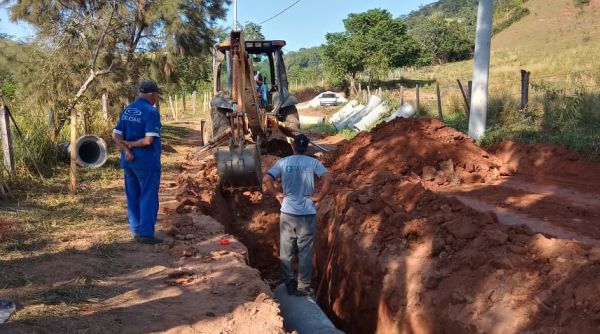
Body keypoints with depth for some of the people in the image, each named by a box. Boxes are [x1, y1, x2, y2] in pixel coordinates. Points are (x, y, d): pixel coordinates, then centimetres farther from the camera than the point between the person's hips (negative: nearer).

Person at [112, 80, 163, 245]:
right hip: (147, 163, -7)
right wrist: (131, 144, -9)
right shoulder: (151, 112, -14)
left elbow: (116, 135, 3)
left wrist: (127, 150, -7)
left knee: (133, 197, 14)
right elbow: (149, 140, -23)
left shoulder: (127, 111, 9)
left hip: (129, 161, 7)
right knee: (148, 198, 1)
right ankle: (146, 233, 4)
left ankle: (136, 231, 23)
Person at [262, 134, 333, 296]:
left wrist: (277, 195, 2)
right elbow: (328, 180, -17)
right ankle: (303, 287, 13)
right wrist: (318, 197, -7)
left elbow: (266, 180, -10)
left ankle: (289, 284, 19)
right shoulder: (313, 162, -4)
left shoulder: (282, 162, 0)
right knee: (305, 252, 7)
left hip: (287, 213, 1)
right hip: (307, 214, -1)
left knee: (286, 251, 13)